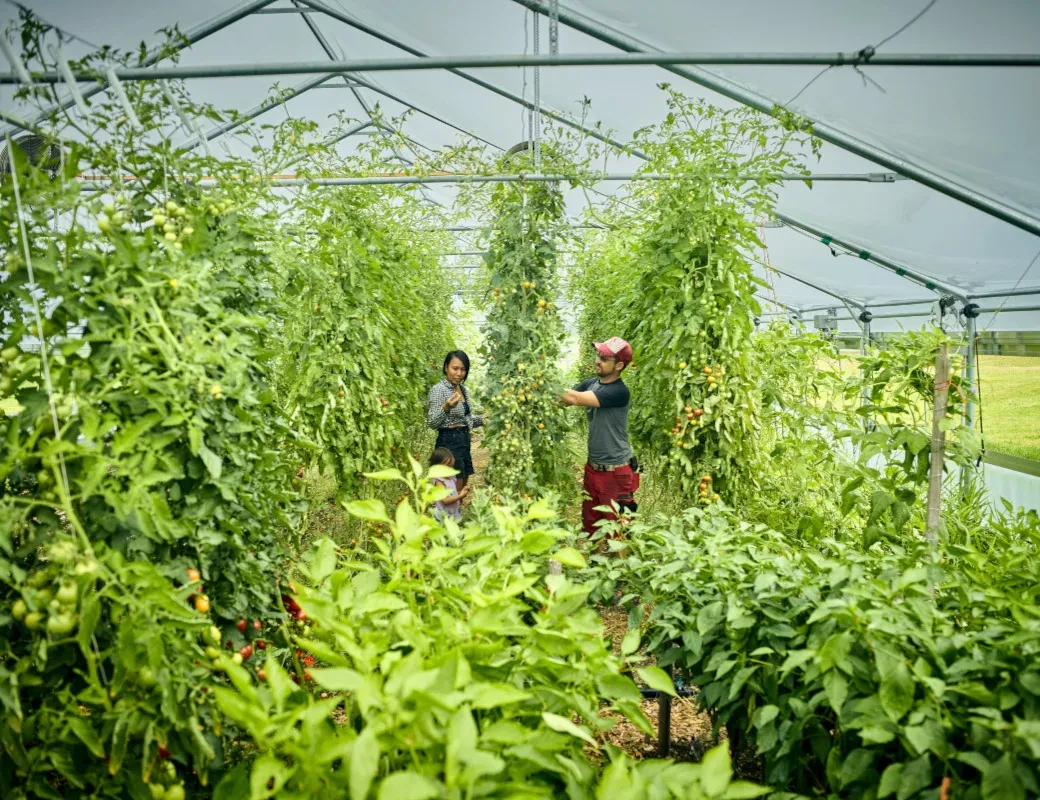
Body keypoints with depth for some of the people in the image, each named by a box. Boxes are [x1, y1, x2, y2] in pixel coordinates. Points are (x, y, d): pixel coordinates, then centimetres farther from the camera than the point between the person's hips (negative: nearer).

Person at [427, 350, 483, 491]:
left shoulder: (463, 389, 10)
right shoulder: (438, 389, -13)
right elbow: (432, 423, -19)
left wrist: (482, 420, 6)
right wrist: (446, 408, -36)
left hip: (464, 442, 8)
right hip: (449, 444, -8)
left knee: (462, 490, 13)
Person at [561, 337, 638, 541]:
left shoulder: (619, 392, -20)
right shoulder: (591, 384, 3)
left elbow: (575, 398, -26)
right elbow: (563, 399, -3)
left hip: (615, 472, -7)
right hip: (593, 468, 7)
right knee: (588, 525, 17)